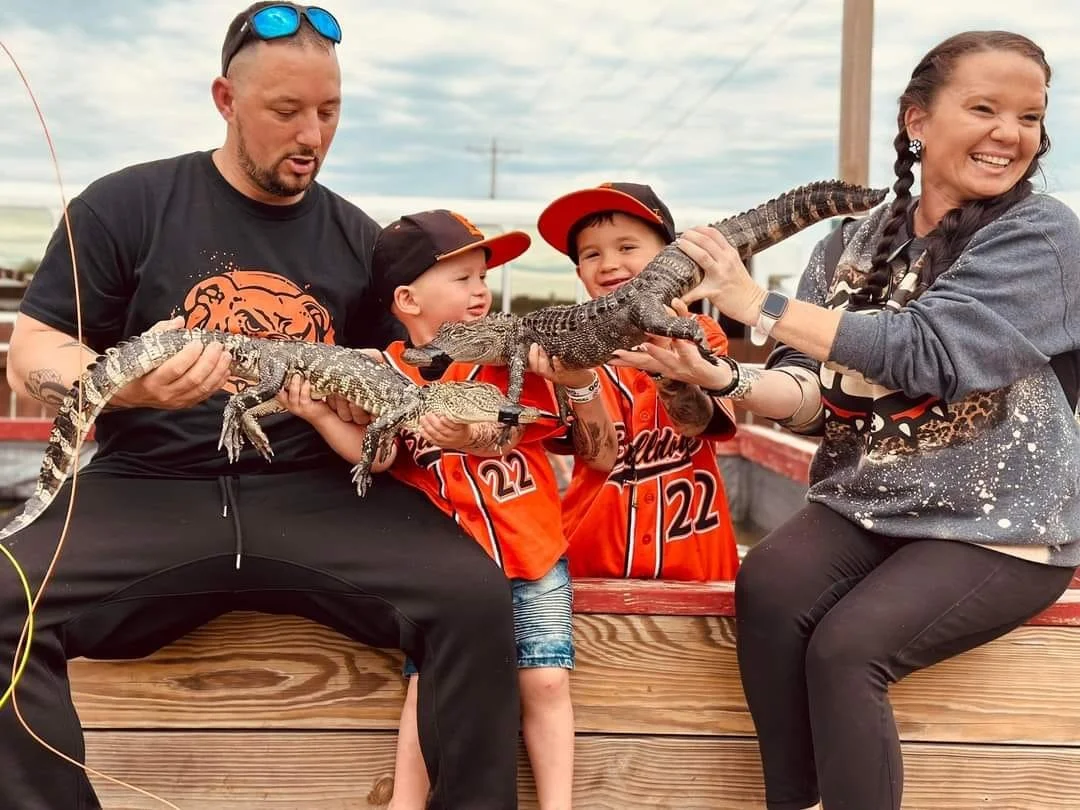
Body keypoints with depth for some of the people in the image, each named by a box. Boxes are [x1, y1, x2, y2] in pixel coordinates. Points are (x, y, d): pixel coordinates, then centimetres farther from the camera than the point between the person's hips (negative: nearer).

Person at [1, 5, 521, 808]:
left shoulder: (359, 240, 14)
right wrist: (130, 383, -19)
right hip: (149, 488, -1)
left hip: (320, 495, 2)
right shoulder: (126, 205, 5)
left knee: (476, 595, -24)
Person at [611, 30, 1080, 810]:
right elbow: (812, 394, 1)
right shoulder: (856, 242, 6)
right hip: (865, 504, 4)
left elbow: (927, 352, -23)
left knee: (846, 646, -26)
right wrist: (724, 379, -20)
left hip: (999, 526, -4)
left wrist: (761, 305, -23)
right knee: (765, 590, -24)